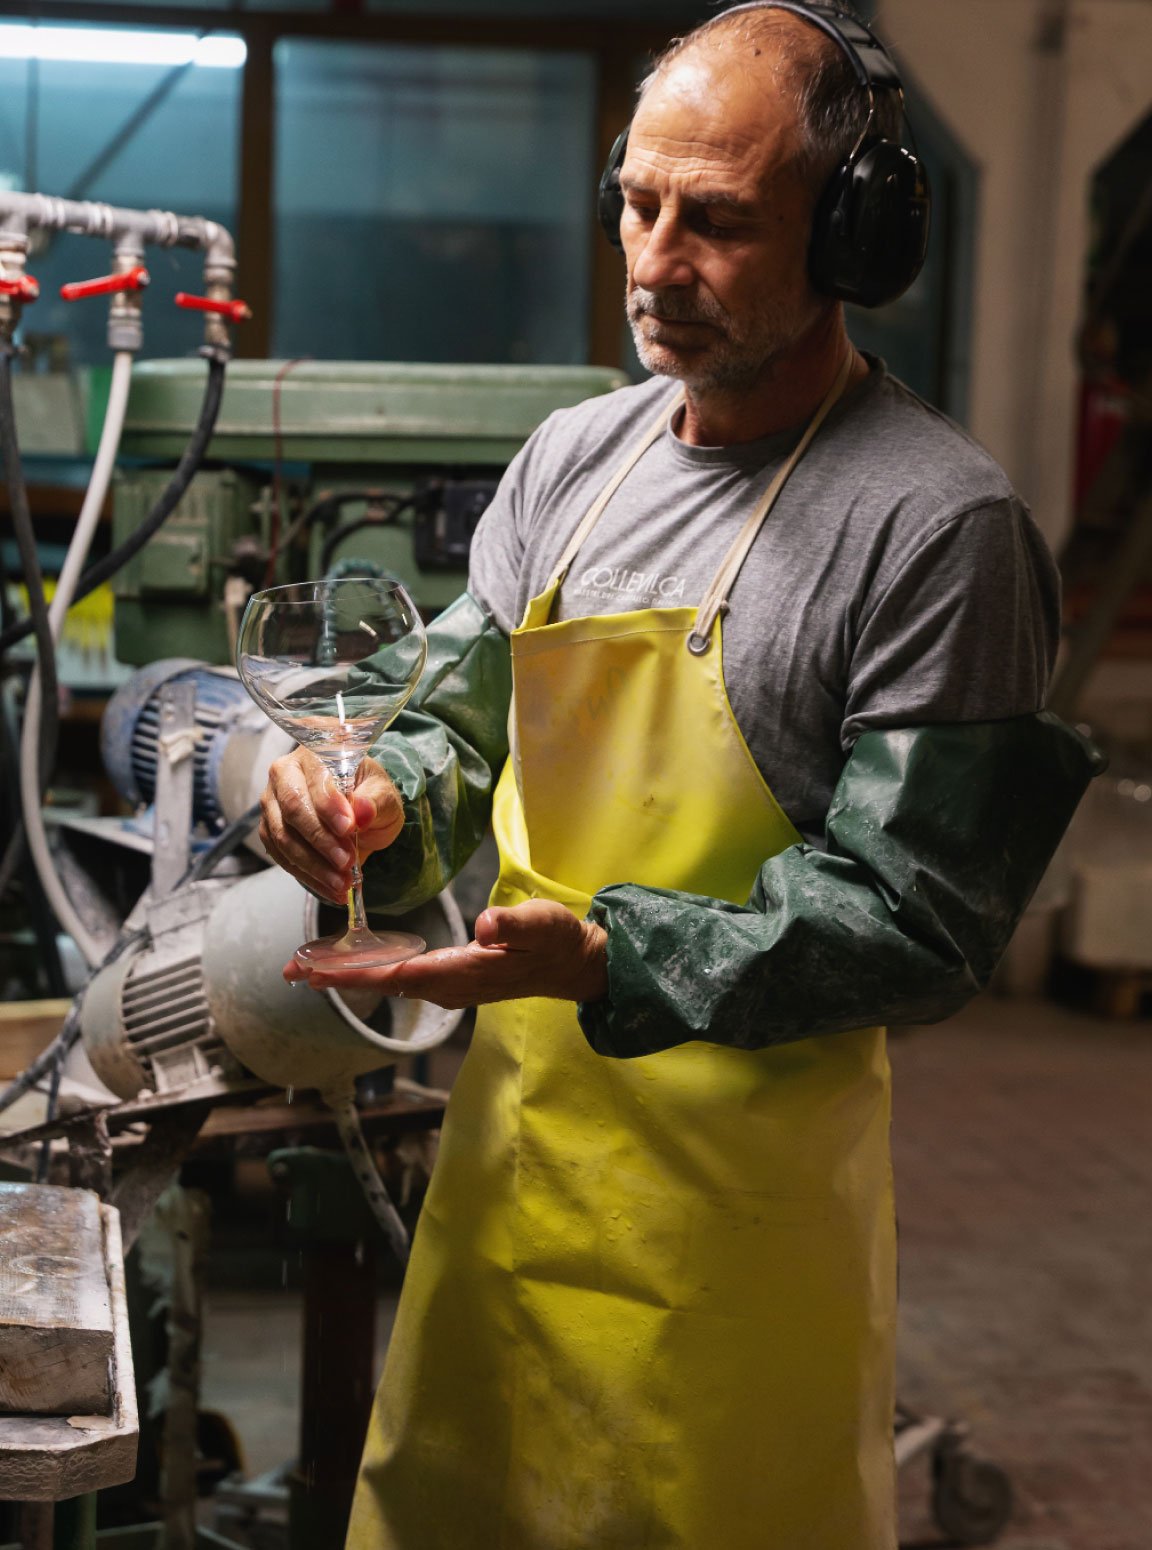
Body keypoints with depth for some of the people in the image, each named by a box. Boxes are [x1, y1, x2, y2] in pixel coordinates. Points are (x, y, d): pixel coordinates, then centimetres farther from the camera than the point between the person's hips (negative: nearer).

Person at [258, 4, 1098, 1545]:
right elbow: (461, 724, 15)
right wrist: (376, 808, -8)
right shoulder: (572, 459, 7)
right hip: (513, 1131, 6)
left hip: (744, 1185, -6)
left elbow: (913, 924, -16)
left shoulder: (941, 523, -14)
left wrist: (605, 958, -26)